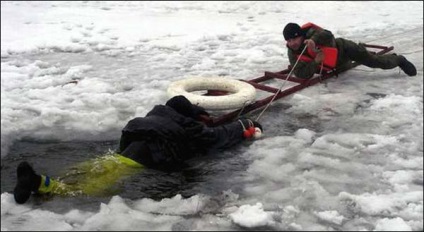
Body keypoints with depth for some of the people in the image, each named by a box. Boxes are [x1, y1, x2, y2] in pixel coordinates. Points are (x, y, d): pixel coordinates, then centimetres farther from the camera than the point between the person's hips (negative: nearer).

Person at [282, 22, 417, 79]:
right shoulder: (292, 54, -21)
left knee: (376, 62, -5)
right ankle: (361, 49, 62)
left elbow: (327, 36, -48)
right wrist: (315, 62, -41)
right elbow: (301, 74, -28)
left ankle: (399, 60, 25)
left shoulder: (310, 32, -32)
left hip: (343, 49, -6)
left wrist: (314, 40, -67)